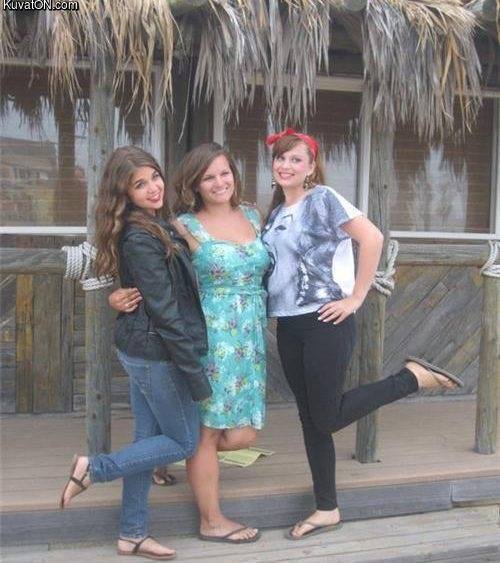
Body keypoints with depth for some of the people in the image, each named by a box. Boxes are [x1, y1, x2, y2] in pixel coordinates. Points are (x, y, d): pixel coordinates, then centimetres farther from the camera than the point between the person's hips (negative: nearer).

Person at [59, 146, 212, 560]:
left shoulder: (157, 225, 8)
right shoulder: (141, 239, -22)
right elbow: (165, 311, -23)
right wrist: (195, 374, -20)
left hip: (140, 348, 9)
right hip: (157, 353, -9)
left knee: (148, 438, 16)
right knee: (185, 441, 7)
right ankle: (93, 468, 10)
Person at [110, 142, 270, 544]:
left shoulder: (252, 216, 10)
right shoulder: (185, 227, -7)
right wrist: (119, 296, -23)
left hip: (250, 340, 6)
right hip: (210, 339, -6)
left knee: (243, 434, 8)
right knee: (208, 431, 5)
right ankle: (212, 521, 22)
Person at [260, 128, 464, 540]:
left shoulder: (321, 199, -9)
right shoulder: (276, 211, 13)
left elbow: (372, 238, -18)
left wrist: (356, 298, -17)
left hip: (324, 323, -7)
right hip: (288, 327, 7)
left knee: (328, 417, -3)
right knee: (310, 418, 11)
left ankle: (415, 377, 10)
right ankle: (327, 510, 23)